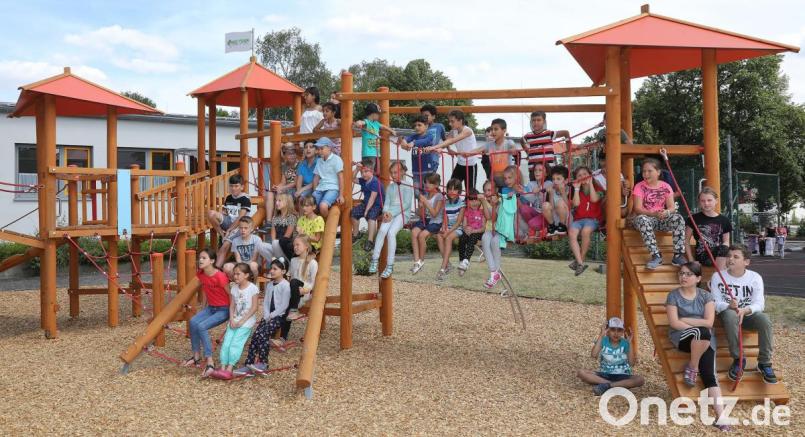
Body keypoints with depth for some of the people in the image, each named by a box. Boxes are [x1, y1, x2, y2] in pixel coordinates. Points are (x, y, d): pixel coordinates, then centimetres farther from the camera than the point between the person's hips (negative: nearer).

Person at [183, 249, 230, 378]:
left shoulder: (220, 276, -24)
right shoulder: (200, 274, -2)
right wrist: (204, 308, 17)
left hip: (223, 310, -7)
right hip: (210, 307, 7)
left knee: (201, 326, -25)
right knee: (193, 322, -16)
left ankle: (210, 362, -22)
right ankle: (196, 356, -1)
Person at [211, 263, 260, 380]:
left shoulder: (253, 288, -9)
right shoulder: (234, 288, 8)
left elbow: (254, 308, -11)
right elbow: (232, 306, 9)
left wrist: (242, 321, -13)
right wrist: (232, 319, -6)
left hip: (247, 320, -5)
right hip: (235, 320, 5)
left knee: (235, 342, -17)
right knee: (226, 342, -10)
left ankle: (229, 369, -20)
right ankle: (222, 368, -14)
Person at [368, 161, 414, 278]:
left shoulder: (407, 186, 3)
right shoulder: (390, 187, 21)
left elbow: (406, 204, -6)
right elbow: (386, 202, 14)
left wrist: (392, 213, -13)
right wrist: (386, 212, -9)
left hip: (402, 213, -4)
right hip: (390, 213, 4)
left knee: (391, 232, -29)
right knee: (382, 230, -27)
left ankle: (390, 265, -26)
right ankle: (375, 260, -28)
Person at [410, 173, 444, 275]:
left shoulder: (439, 197, -7)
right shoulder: (424, 194, 9)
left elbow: (434, 214, -16)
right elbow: (421, 215, 10)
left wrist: (425, 202, -20)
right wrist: (421, 206, -11)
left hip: (435, 222, -5)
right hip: (424, 220, 5)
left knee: (422, 235, -28)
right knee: (414, 232, -24)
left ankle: (421, 260, -6)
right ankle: (416, 261, -22)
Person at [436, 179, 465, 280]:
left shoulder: (461, 202, -9)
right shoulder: (445, 202, 5)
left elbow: (459, 221, -13)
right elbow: (445, 219, 3)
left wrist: (449, 231, -23)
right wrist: (444, 228, -17)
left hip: (458, 228, -4)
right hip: (447, 227, 5)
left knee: (448, 238, -32)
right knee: (438, 236, -26)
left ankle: (443, 268, -36)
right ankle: (447, 264, -19)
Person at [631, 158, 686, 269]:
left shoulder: (665, 187, 4)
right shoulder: (639, 187, -4)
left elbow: (672, 207, -4)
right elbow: (638, 208, -15)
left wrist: (666, 212, -30)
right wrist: (653, 213, -33)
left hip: (662, 218, 3)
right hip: (646, 217, -3)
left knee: (678, 218, -27)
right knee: (642, 219, -39)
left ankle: (678, 255, -24)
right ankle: (656, 256, -40)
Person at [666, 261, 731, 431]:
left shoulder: (706, 296, 6)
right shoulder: (673, 295, 1)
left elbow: (709, 322, -5)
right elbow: (674, 323, -8)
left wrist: (685, 319, -7)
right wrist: (699, 327, -12)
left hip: (706, 340, 2)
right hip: (681, 336, -2)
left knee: (709, 374, -18)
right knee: (702, 332, -36)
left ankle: (720, 416, -22)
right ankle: (692, 367, -13)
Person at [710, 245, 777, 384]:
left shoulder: (755, 277, -5)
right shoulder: (717, 276, -6)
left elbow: (759, 304, -13)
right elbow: (715, 303, -9)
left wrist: (745, 310, -35)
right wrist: (729, 306, -32)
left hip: (749, 314, 1)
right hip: (728, 312, -1)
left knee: (764, 319, -32)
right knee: (730, 315, -37)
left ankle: (764, 363, -16)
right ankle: (738, 359, -24)